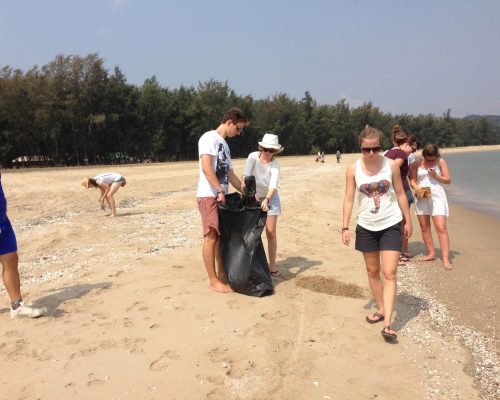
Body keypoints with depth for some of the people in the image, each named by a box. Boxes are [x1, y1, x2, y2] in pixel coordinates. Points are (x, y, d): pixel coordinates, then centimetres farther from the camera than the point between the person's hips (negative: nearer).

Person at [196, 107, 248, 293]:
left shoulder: (225, 144, 21)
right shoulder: (210, 137, -7)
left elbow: (230, 175, 22)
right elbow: (206, 167, -20)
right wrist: (219, 191, -21)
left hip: (222, 197, 9)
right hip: (209, 196, -9)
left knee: (221, 236, 11)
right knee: (211, 236, -8)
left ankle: (222, 274, 21)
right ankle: (213, 281, -3)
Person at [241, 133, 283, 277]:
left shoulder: (275, 164, -20)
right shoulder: (253, 157, -17)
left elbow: (273, 184, -33)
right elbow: (246, 173, -32)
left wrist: (266, 200, -49)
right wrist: (244, 182, -53)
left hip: (270, 198, -1)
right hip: (254, 197, 1)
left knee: (271, 232, -3)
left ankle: (272, 265, 8)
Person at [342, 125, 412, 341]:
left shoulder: (391, 165, -7)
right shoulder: (353, 169, -6)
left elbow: (400, 193, 3)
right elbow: (349, 199, -2)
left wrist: (408, 221, 6)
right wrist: (345, 228, -5)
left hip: (391, 226, -2)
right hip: (366, 227, 2)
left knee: (389, 273, -8)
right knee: (373, 271, 14)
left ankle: (387, 324, -6)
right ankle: (381, 310, 32)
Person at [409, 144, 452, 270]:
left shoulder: (441, 162, -3)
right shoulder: (417, 164, 0)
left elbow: (448, 180, -1)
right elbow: (412, 180, 1)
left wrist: (436, 176, -17)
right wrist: (417, 189, -19)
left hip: (437, 197, -3)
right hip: (421, 197, 3)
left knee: (441, 228, -11)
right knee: (424, 227, 9)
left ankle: (446, 259, -11)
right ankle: (431, 253, 24)